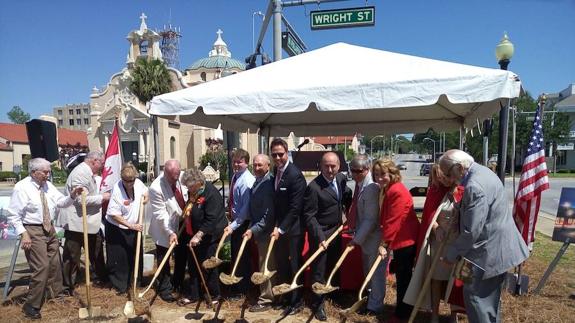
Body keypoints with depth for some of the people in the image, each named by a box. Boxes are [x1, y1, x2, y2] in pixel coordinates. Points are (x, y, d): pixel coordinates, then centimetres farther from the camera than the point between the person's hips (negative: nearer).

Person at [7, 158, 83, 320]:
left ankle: (55, 293, 39)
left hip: (49, 228, 7)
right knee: (42, 267, -11)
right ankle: (31, 305, 5)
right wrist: (23, 234, -19)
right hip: (33, 231, -7)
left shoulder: (48, 185, 4)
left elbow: (61, 202, 5)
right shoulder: (22, 188, -15)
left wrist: (72, 196, -14)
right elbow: (13, 215, -14)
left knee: (55, 263, 18)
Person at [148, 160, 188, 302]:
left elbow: (188, 195, 7)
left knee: (182, 256, 19)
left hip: (182, 225, 6)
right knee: (163, 261, 8)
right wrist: (170, 232, -26)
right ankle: (164, 289, 27)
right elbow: (160, 214, -24)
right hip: (164, 228, -5)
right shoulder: (156, 188, -26)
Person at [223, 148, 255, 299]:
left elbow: (246, 208, -23)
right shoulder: (235, 177, 6)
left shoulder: (247, 181, -21)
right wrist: (231, 218, 11)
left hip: (243, 223, -9)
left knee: (240, 257, 4)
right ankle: (238, 287, 37)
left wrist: (233, 226, -23)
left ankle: (240, 291, 20)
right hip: (235, 222, 9)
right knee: (235, 254, 20)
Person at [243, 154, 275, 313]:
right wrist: (253, 228, 13)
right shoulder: (257, 181, 9)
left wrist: (254, 230, -24)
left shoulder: (268, 184, -21)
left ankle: (265, 300, 15)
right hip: (259, 231, 9)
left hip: (266, 232, -9)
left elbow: (268, 214, -25)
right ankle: (266, 295, 33)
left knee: (265, 267, 2)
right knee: (264, 266, 19)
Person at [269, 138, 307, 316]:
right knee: (281, 263, 17)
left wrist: (281, 228, -20)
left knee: (294, 265, 6)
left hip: (293, 229, -7)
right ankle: (285, 297, 34)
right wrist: (276, 226, 7)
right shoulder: (275, 172, 5)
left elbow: (295, 208, -22)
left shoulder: (295, 175, -20)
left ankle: (296, 301, 23)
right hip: (279, 226, 7)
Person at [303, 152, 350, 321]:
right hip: (320, 233, -6)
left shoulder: (341, 178, -4)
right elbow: (309, 216, -22)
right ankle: (318, 304, 25)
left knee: (334, 265, 24)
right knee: (319, 270, 7)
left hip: (336, 229, 7)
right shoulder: (313, 187, -24)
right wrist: (320, 238, -26)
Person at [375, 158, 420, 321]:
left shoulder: (397, 192, -25)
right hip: (400, 240, 10)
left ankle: (402, 314, 20)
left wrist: (384, 244, -20)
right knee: (402, 275, 24)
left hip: (406, 241, -10)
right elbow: (386, 218, 14)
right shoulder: (388, 190, 8)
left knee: (403, 277, 4)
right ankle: (404, 310, 43)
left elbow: (393, 221, -25)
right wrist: (385, 241, 14)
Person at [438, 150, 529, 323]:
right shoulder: (482, 171, 6)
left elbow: (471, 231, -26)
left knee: (475, 295, -1)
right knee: (490, 296, 23)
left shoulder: (474, 186, -27)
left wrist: (451, 254, -15)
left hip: (490, 251, -10)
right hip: (499, 247, 10)